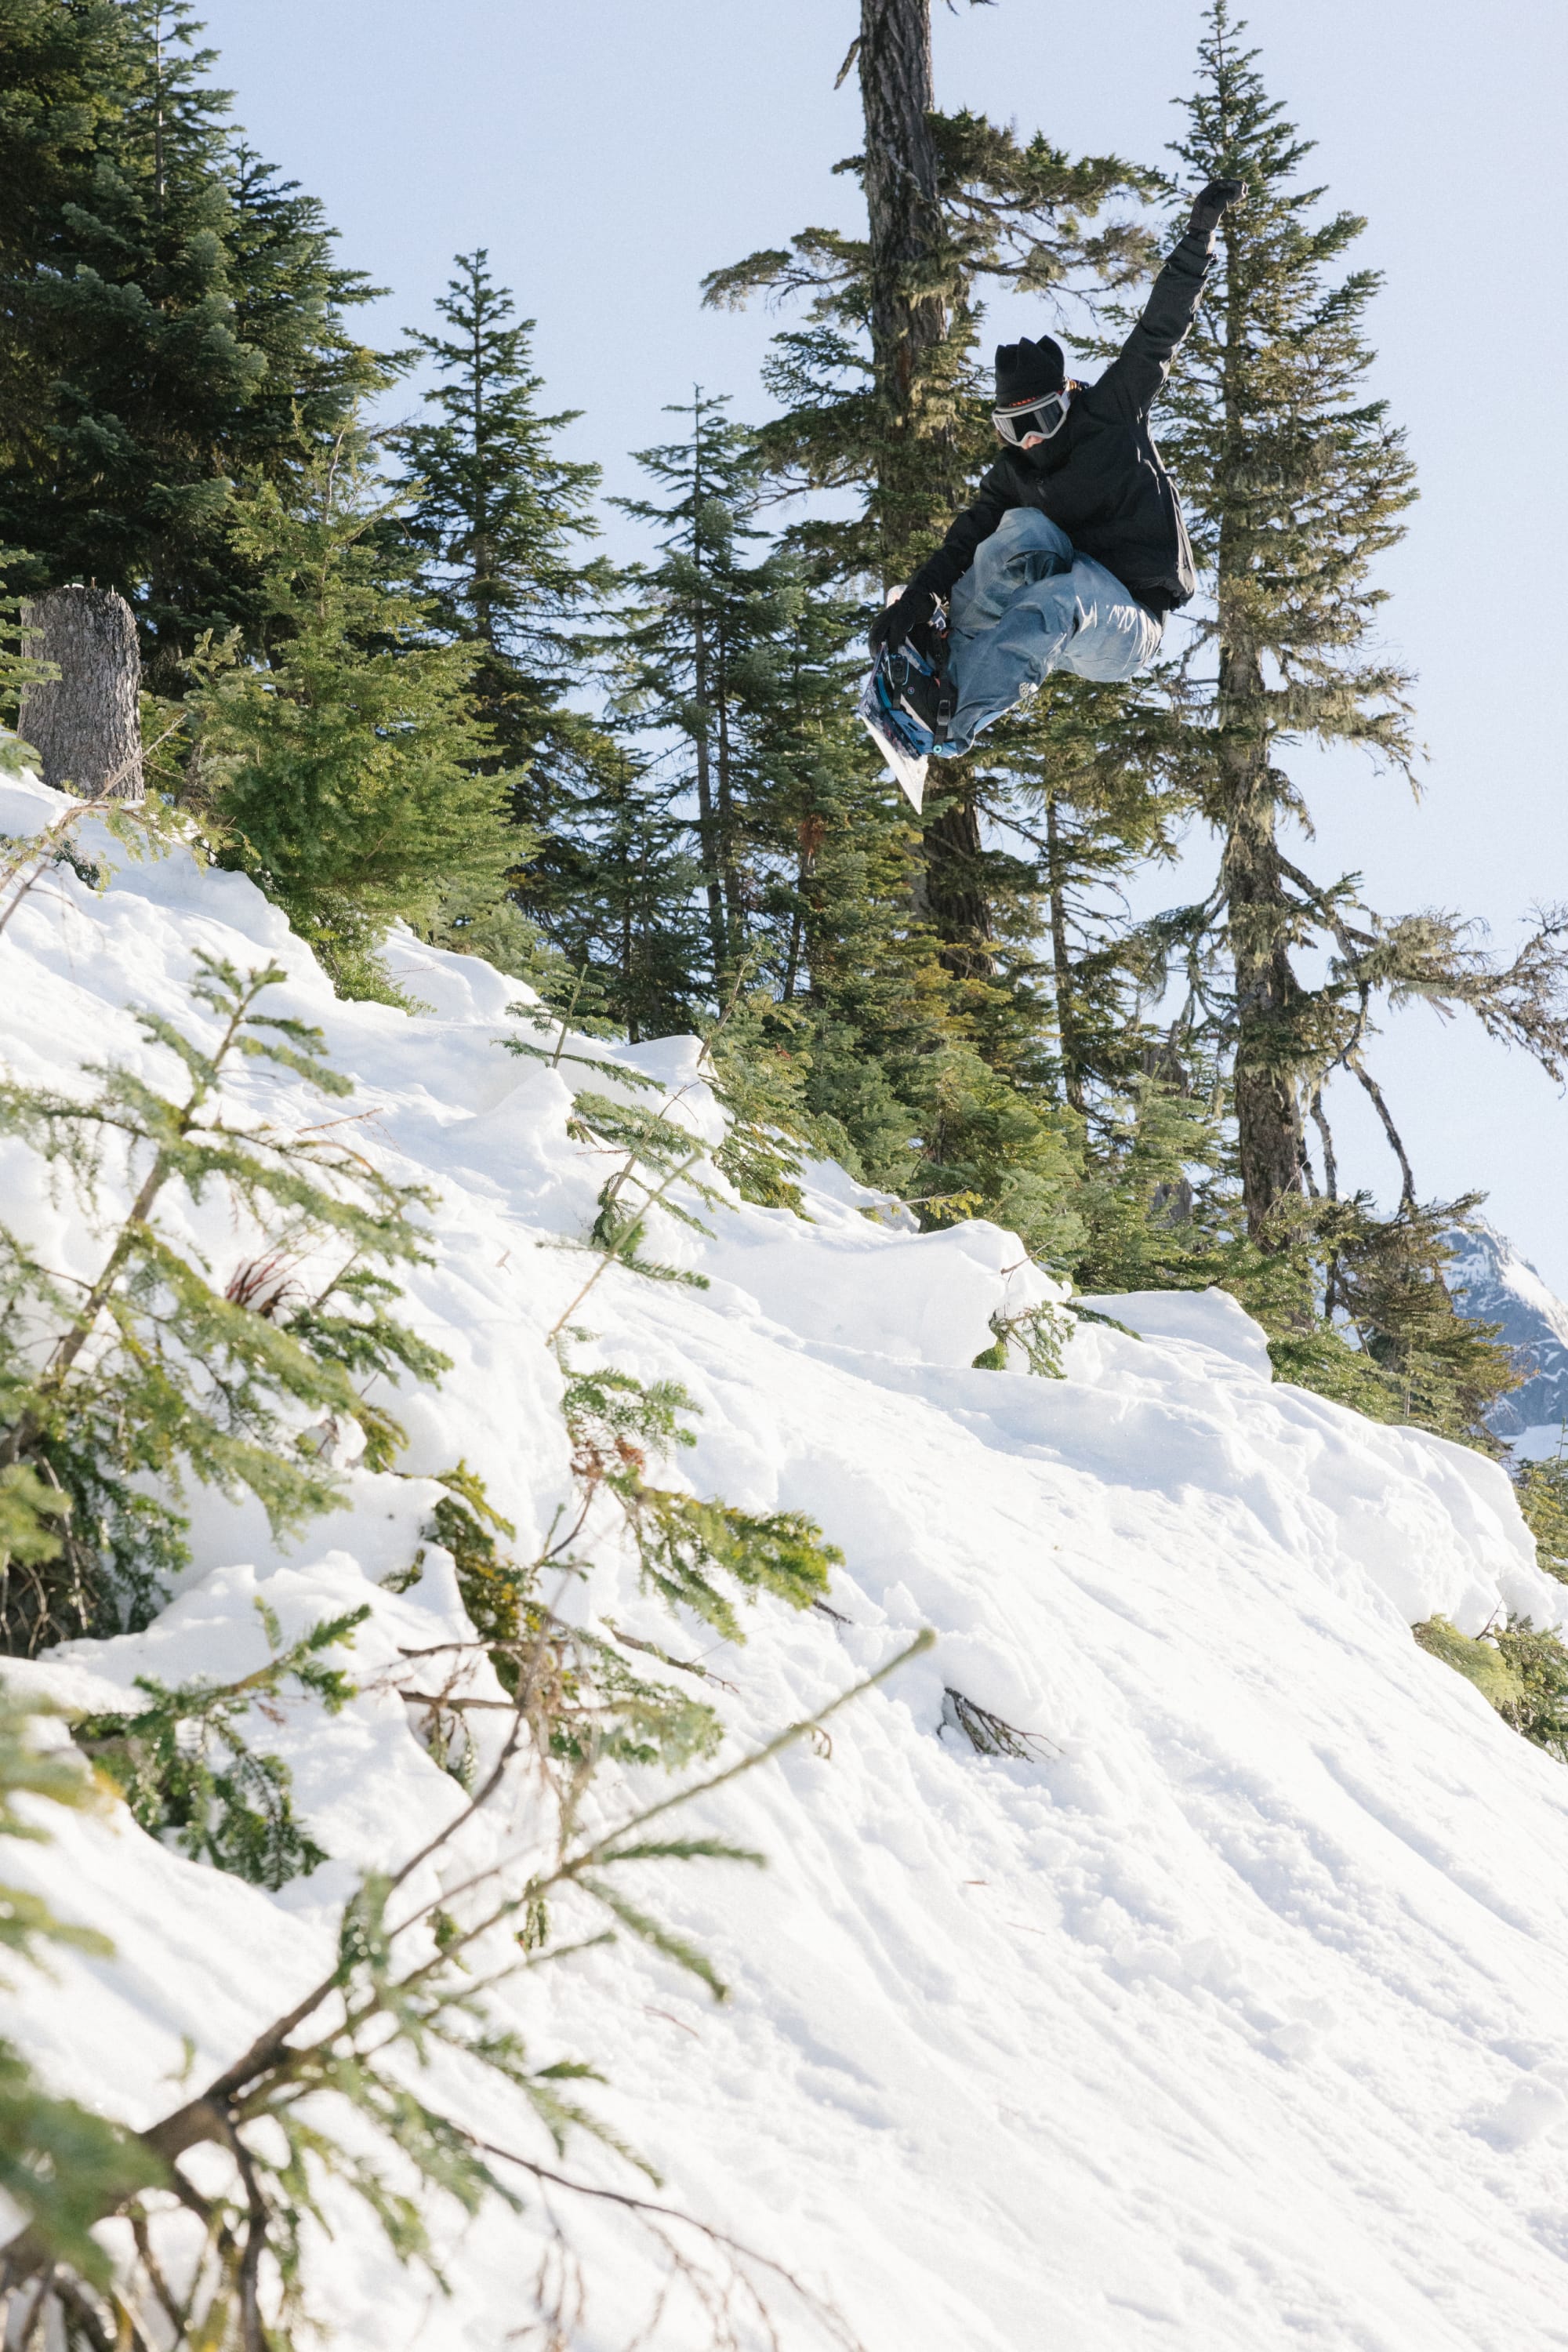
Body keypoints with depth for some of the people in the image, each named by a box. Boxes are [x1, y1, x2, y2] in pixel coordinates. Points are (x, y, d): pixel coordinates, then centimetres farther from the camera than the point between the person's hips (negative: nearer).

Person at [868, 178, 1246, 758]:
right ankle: (948, 661, -30)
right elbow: (966, 541, -4)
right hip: (1062, 622, 4)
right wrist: (920, 595, -22)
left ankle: (949, 721, -47)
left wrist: (1200, 233, -2)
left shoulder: (1113, 413, 0)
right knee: (1023, 528, -23)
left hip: (1129, 631, -4)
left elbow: (1161, 329, 0)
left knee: (1055, 602, -38)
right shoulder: (1013, 475, 7)